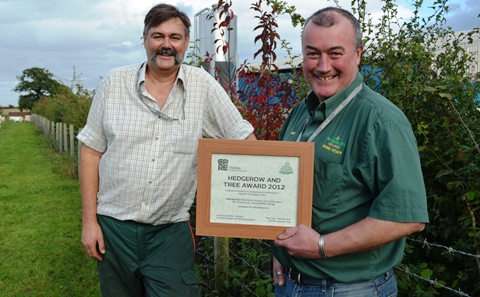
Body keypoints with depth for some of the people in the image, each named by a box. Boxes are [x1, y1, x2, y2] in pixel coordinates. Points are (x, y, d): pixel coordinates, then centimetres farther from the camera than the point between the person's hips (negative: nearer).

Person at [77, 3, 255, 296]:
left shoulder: (203, 86, -5)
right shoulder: (115, 83, -2)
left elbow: (245, 140, -3)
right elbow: (92, 151, 2)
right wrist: (89, 220, -1)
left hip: (171, 232, -1)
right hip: (113, 226, 2)